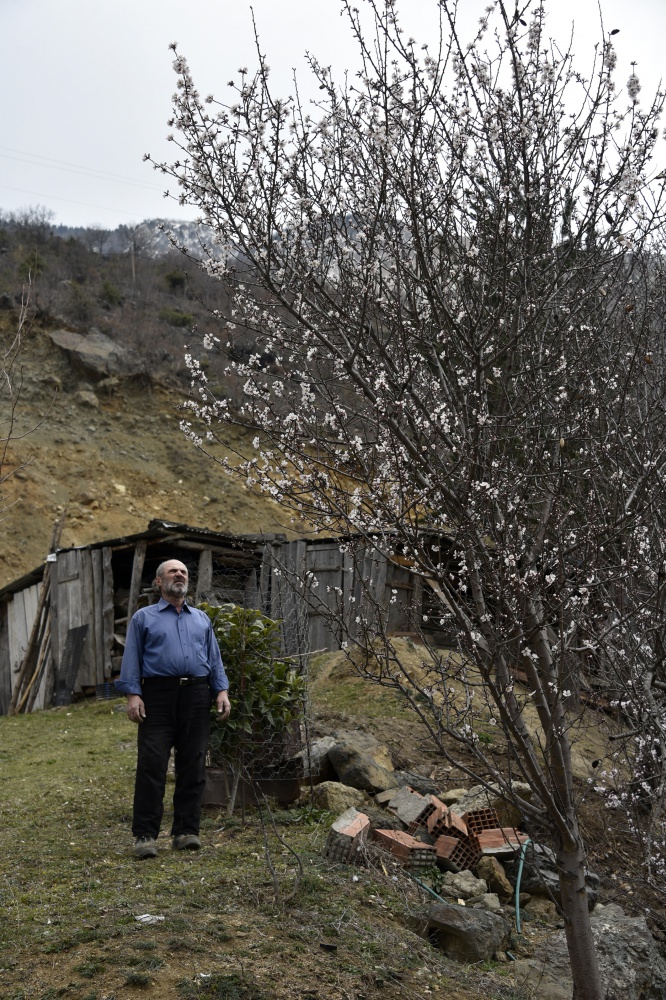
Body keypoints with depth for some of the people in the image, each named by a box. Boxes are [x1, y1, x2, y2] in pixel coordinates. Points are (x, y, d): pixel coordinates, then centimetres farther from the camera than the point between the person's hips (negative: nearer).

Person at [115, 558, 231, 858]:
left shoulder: (202, 619, 20)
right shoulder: (144, 618, 11)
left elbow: (214, 659, 17)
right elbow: (132, 659, 3)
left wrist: (222, 691, 4)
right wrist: (133, 695, -9)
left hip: (196, 697, 3)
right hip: (158, 696, -3)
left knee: (193, 767, 4)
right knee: (151, 766, -7)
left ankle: (186, 831, 11)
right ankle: (145, 835, -3)